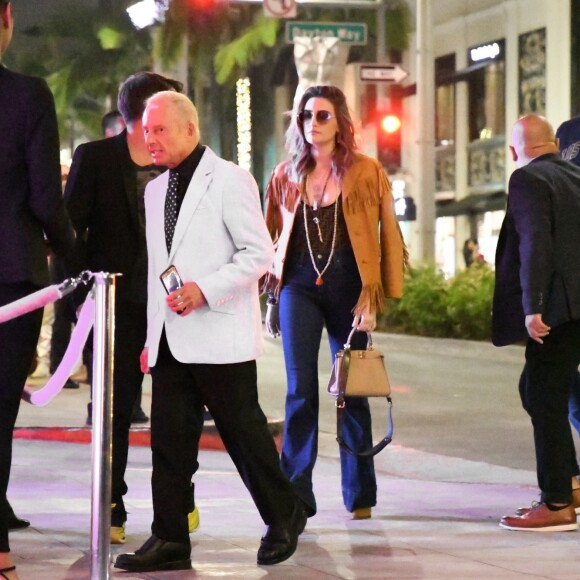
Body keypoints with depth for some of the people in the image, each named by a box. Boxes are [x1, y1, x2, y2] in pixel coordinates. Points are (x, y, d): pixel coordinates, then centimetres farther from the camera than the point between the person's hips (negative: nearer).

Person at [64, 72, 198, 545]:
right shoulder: (95, 157, 0)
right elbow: (71, 227, -1)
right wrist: (83, 289, -9)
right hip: (118, 301, -2)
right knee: (115, 409, 2)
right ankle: (112, 510, 12)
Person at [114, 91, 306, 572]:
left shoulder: (229, 180, -5)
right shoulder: (155, 190, 17)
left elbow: (259, 253, -10)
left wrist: (204, 290, -19)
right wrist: (152, 334, 17)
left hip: (220, 334, -7)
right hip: (171, 341, 7)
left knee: (243, 432, 0)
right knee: (169, 438, 3)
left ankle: (284, 518, 17)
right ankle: (170, 540, 5)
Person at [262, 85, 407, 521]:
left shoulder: (367, 173, 1)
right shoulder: (286, 176, 10)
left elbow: (389, 237, 0)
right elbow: (269, 238, 18)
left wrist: (378, 295, -8)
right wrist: (271, 296, 10)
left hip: (347, 286, -1)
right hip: (299, 286, 1)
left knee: (352, 391, 6)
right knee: (300, 390, -7)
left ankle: (360, 496, 17)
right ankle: (296, 496, -6)